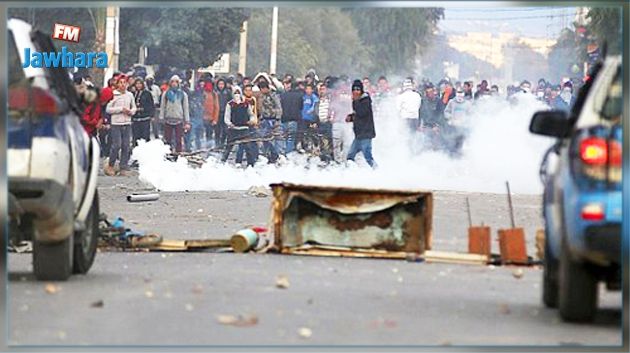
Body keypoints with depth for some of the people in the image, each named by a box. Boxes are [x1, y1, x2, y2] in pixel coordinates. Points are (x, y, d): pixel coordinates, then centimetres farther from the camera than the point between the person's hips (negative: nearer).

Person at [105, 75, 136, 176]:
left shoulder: (130, 95, 10)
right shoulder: (113, 95, -4)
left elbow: (134, 107, 20)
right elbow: (108, 109, -6)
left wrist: (131, 111, -3)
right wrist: (121, 109, -12)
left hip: (127, 123, 4)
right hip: (116, 123, -4)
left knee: (126, 146, 3)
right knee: (117, 145, -9)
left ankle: (123, 168, 10)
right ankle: (110, 165, 8)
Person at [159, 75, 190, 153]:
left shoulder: (183, 94, 6)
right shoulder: (166, 94, 7)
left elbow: (186, 108, 6)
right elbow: (162, 107, 6)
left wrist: (187, 122, 1)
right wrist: (161, 118, -3)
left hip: (179, 120, -1)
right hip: (168, 119, 1)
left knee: (179, 141, -1)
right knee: (167, 140, 1)